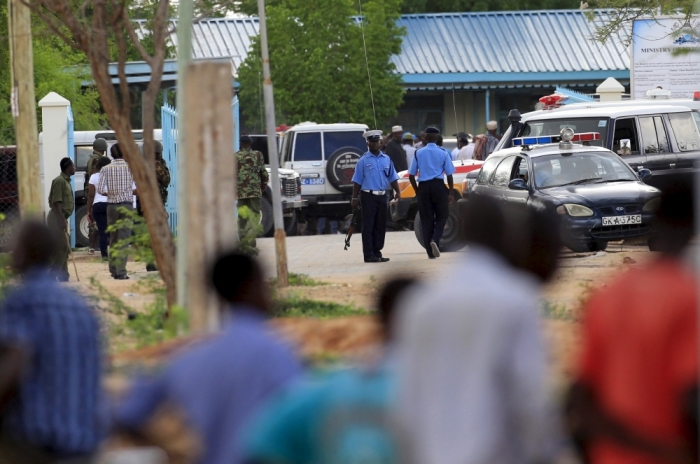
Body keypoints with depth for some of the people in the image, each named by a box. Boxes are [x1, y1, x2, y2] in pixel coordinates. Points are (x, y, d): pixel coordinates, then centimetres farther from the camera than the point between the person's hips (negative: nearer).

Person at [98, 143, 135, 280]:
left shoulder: (106, 169, 1)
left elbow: (100, 189, -6)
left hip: (111, 205, 2)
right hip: (126, 205, -2)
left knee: (113, 238, 15)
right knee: (123, 239, -4)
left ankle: (113, 269, 17)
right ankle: (120, 271, -12)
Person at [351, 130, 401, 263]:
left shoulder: (386, 159, 11)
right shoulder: (363, 161, -2)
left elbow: (392, 177, 14)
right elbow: (357, 181, -2)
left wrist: (397, 192, 0)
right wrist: (355, 198, -6)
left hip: (382, 196, 5)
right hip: (369, 196, -5)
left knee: (380, 226, 9)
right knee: (368, 226, -4)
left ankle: (377, 252, 17)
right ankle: (369, 255, -3)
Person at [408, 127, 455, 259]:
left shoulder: (418, 153, 3)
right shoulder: (443, 153, -2)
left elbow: (411, 176, 3)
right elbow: (449, 175, -2)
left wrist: (417, 191, 14)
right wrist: (450, 193, 7)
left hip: (423, 187, 2)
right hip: (439, 186, -2)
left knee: (426, 219, 7)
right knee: (441, 216, 10)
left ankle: (430, 252, 6)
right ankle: (435, 240, -17)